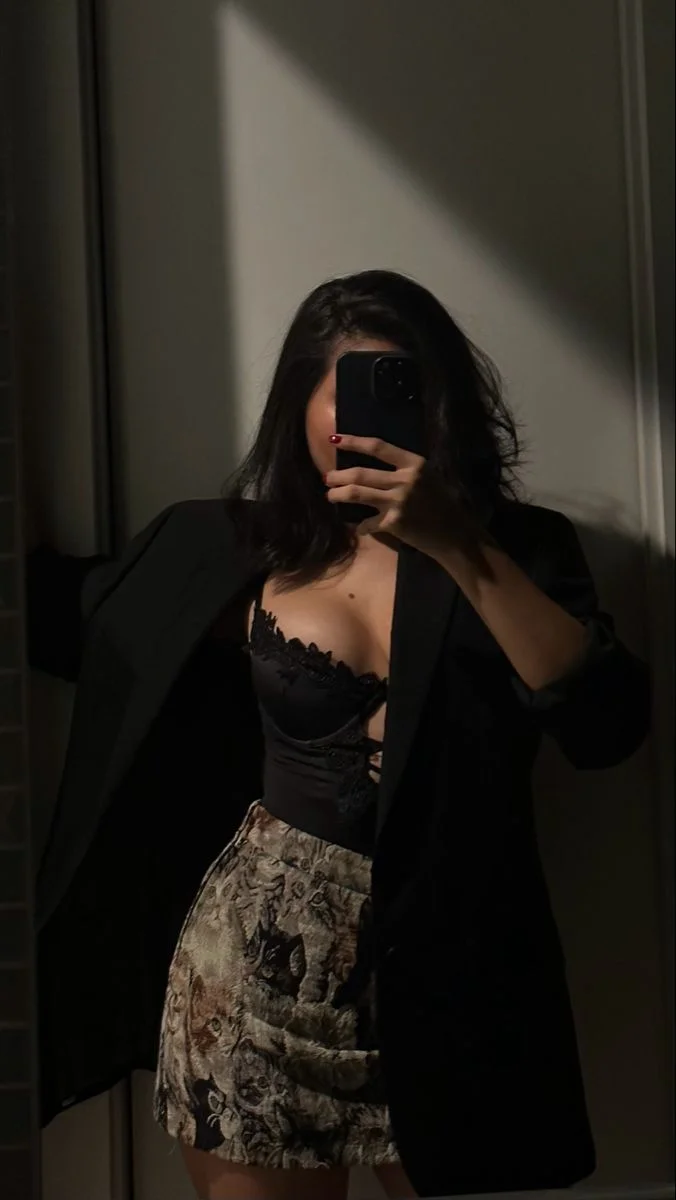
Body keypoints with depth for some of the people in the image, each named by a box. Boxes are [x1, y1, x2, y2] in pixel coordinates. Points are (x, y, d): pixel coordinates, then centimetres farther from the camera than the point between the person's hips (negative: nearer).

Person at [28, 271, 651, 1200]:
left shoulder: (519, 547, 1)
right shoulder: (239, 553, 3)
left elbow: (610, 725, -15)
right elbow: (60, 612, 16)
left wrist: (455, 545, -20)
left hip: (456, 969, 0)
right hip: (263, 959, 1)